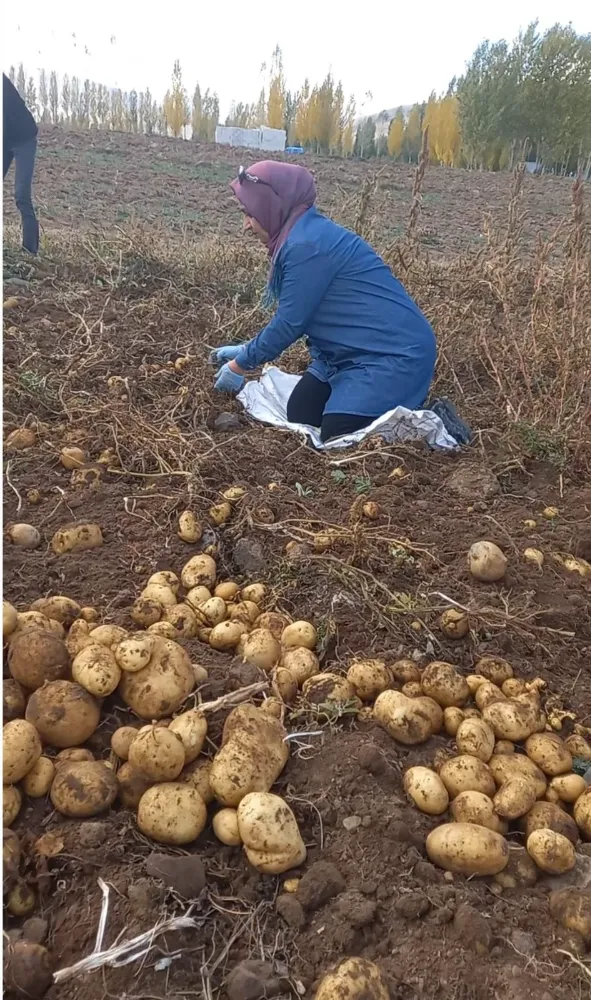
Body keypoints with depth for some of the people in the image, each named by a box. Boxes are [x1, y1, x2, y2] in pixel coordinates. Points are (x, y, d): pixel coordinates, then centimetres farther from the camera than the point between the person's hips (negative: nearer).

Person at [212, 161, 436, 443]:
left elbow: (289, 322, -17)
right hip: (355, 351, 10)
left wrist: (240, 365, -4)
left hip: (393, 355, -10)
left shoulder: (308, 244, -21)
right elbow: (294, 317, 19)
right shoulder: (305, 235, 10)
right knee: (299, 416, 7)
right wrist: (246, 351, 22)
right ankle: (402, 413, 19)